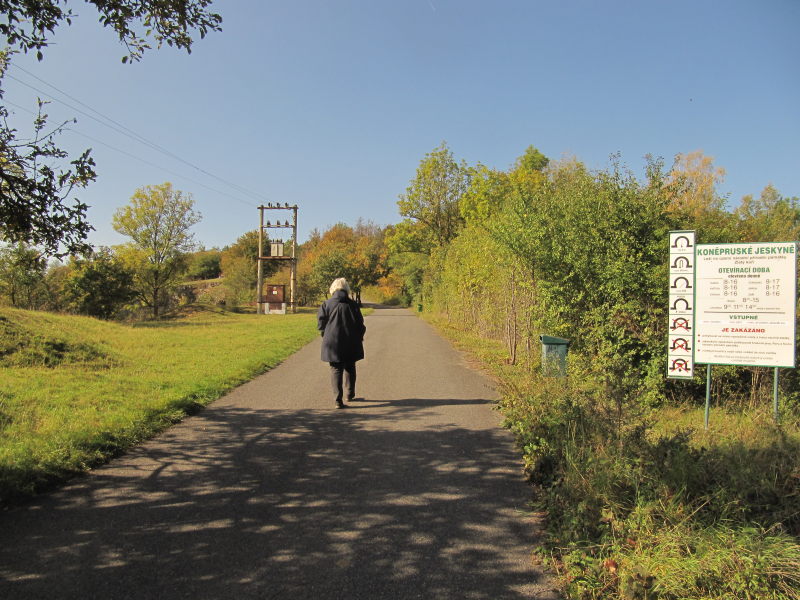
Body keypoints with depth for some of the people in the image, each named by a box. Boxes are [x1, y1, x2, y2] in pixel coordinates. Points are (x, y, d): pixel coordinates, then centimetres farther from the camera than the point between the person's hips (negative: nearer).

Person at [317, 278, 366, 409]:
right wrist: (359, 338, 16)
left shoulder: (326, 304, -3)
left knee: (336, 370, 3)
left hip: (332, 343, -1)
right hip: (351, 344, 1)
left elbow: (321, 323, -2)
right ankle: (349, 394, 29)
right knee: (350, 368, 20)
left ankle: (338, 399, -6)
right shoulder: (352, 305, -2)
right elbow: (360, 324, 1)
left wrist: (326, 336, 14)